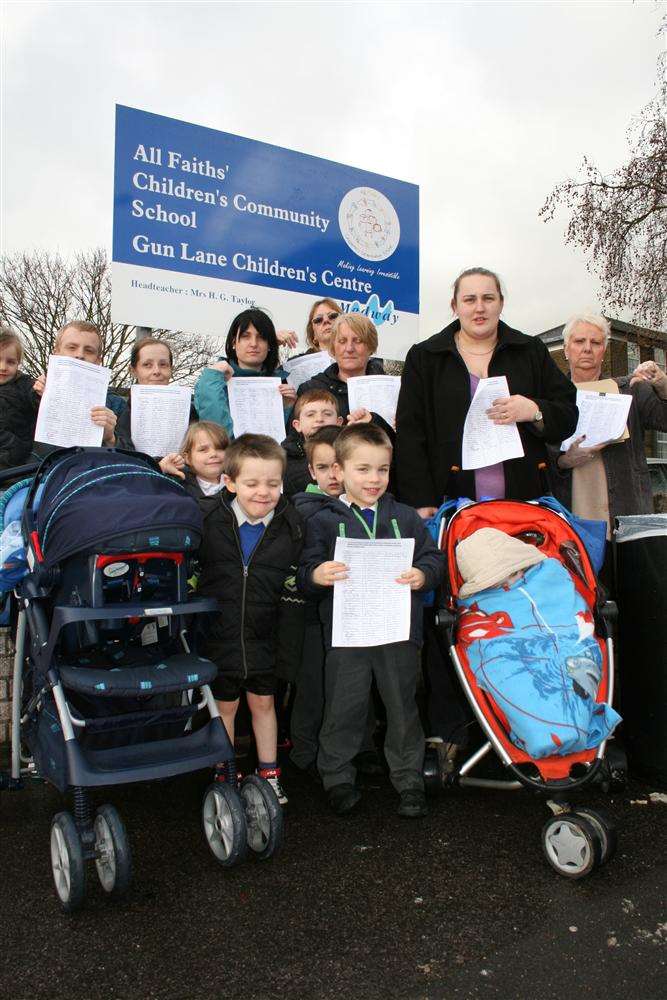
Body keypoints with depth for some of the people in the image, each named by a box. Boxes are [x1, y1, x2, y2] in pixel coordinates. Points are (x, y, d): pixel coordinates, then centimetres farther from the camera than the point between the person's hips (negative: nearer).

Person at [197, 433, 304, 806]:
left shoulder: (291, 527, -9)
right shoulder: (210, 521, -12)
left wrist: (291, 634, -2)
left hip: (263, 636, 1)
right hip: (220, 634, 0)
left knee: (263, 702, 18)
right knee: (224, 705, 16)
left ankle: (269, 774, 35)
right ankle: (224, 776, 35)